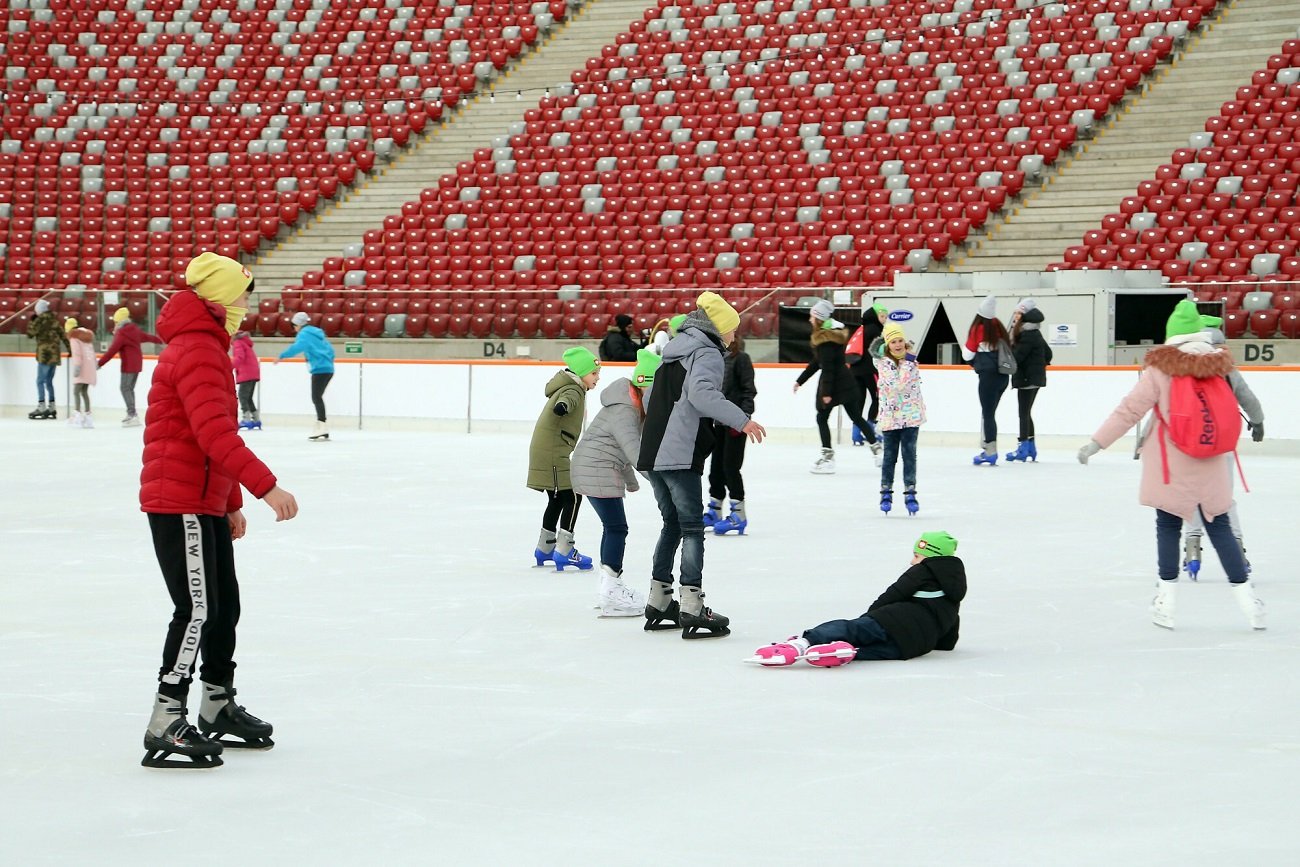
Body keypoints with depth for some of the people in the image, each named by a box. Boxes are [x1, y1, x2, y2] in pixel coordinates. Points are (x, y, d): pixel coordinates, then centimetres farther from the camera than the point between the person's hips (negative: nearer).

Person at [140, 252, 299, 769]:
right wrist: (265, 486, -32)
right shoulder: (196, 351, -17)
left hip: (206, 503, 11)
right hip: (178, 503, -11)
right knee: (197, 610, -12)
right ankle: (164, 728, -11)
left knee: (225, 606, 17)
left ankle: (218, 709, 30)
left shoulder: (208, 347, 18)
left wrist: (232, 504, 26)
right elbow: (214, 434, -28)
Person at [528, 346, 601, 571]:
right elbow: (566, 400, -40)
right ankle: (563, 551, -15)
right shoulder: (573, 391, -16)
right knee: (572, 497, -11)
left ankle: (544, 548, 32)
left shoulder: (573, 388, 17)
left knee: (557, 499, 20)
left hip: (548, 451, 11)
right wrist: (562, 406, -59)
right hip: (553, 453, -11)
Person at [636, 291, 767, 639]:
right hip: (679, 456, -9)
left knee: (673, 524, 18)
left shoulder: (675, 352, 21)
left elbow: (652, 401, 25)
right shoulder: (707, 353, -6)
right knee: (693, 528, -5)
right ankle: (691, 608, -10)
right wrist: (741, 420, -28)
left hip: (652, 453, 9)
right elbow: (701, 392, -26)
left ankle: (658, 603, 21)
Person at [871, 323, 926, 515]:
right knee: (890, 455, 6)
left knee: (909, 454, 2)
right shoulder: (883, 362, -10)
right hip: (891, 416, -3)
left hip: (911, 415, 3)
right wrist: (907, 362, -21)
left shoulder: (910, 358, 4)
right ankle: (886, 492, 18)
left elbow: (914, 382, 12)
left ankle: (910, 493, 6)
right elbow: (898, 384, -21)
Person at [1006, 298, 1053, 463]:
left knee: (1024, 412, -7)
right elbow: (1048, 353, 21)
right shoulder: (1035, 334, 13)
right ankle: (1031, 447, 18)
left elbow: (1017, 356, -23)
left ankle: (1023, 448, -7)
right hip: (1035, 377, 10)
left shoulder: (1028, 335, -17)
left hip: (1027, 378, -10)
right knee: (1026, 412, 15)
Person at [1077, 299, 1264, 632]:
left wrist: (1097, 442, -6)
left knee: (1168, 526, 9)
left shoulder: (1162, 369, -9)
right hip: (1210, 466, 3)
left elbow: (1131, 408, -10)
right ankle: (1246, 597, 7)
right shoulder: (1220, 366, 1)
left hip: (1171, 465, -2)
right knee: (1220, 528, 10)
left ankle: (1166, 600, 6)